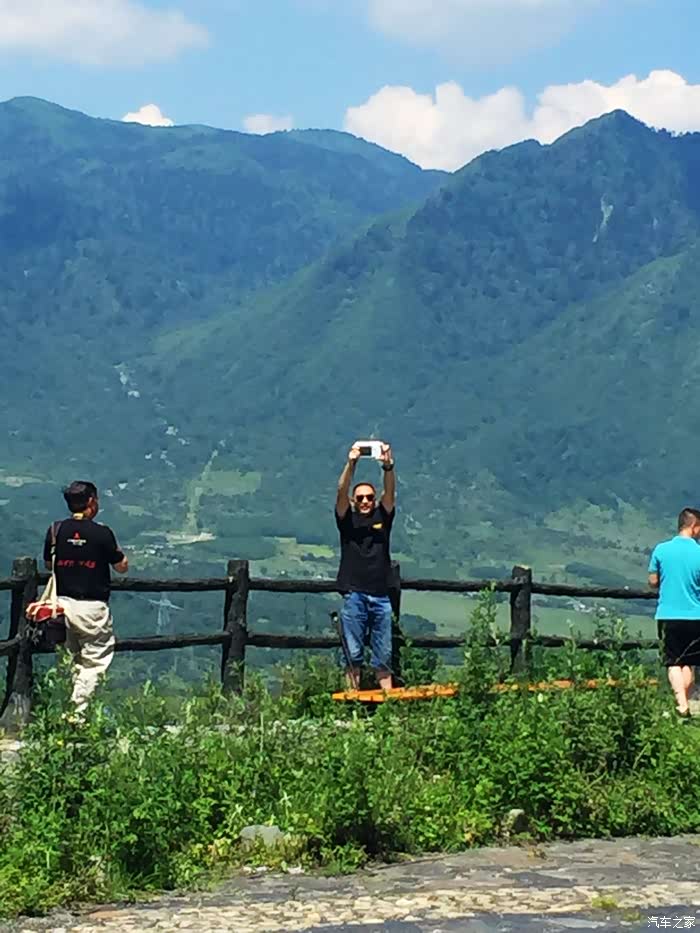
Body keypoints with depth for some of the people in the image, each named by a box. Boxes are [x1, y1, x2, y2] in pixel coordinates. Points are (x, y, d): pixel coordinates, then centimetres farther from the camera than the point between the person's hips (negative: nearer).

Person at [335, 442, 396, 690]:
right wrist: (351, 464, -23)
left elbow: (390, 492, -3)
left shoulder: (382, 517, 12)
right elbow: (341, 492, -7)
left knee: (383, 655, 4)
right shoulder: (347, 519, 8)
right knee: (353, 654, 1)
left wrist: (388, 466, -22)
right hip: (354, 595, -2)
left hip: (381, 597, 2)